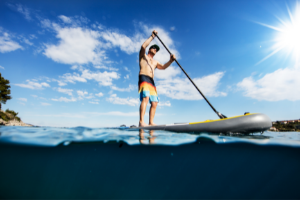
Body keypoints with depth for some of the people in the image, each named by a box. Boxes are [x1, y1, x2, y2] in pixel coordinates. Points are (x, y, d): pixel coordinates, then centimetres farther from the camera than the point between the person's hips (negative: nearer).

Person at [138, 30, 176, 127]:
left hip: (152, 81, 6)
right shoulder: (143, 55, 22)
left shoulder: (155, 62, 34)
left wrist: (171, 61, 2)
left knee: (154, 103, -6)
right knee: (145, 98, -27)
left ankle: (151, 122, -5)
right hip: (143, 78, -6)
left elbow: (163, 67, 18)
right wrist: (152, 36, 8)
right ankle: (141, 121, -31)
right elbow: (143, 46, 1)